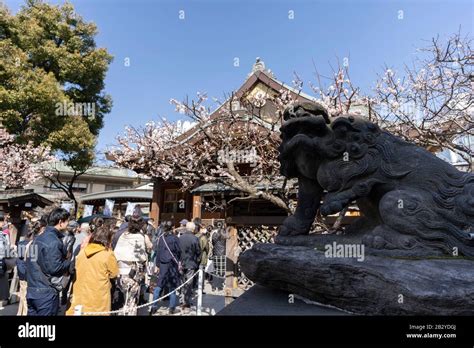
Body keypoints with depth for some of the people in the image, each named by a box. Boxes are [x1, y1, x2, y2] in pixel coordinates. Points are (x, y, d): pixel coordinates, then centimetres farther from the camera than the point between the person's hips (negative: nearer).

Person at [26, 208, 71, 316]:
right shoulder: (54, 241, -19)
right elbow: (54, 268, -22)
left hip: (31, 291, 8)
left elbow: (38, 263, 15)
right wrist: (71, 262, -6)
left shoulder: (37, 239, 9)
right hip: (47, 293, -8)